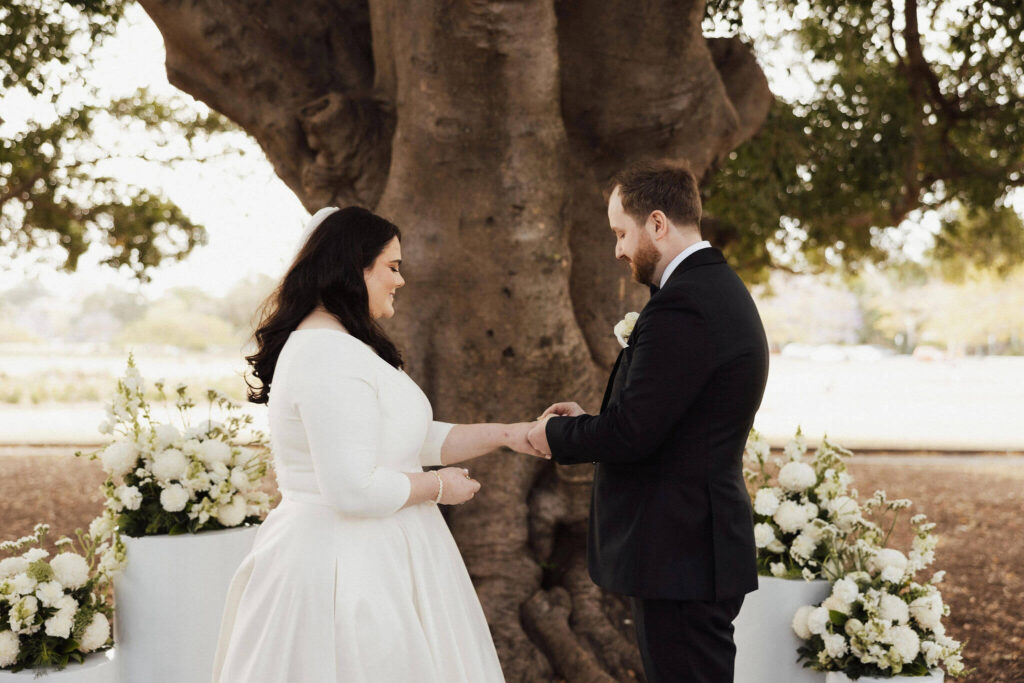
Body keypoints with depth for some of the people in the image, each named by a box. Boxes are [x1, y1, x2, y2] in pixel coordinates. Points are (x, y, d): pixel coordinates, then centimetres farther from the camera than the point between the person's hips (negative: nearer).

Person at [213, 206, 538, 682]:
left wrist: (510, 435, 8)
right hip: (349, 567, -10)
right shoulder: (330, 358, -20)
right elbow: (353, 490, -26)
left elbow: (416, 439, 15)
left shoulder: (342, 348, 14)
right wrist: (438, 487, -11)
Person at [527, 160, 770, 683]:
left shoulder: (681, 306, -20)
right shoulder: (719, 288, 14)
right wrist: (588, 422, 9)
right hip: (701, 542, 11)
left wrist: (557, 435, -4)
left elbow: (631, 433, -22)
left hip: (679, 555, -11)